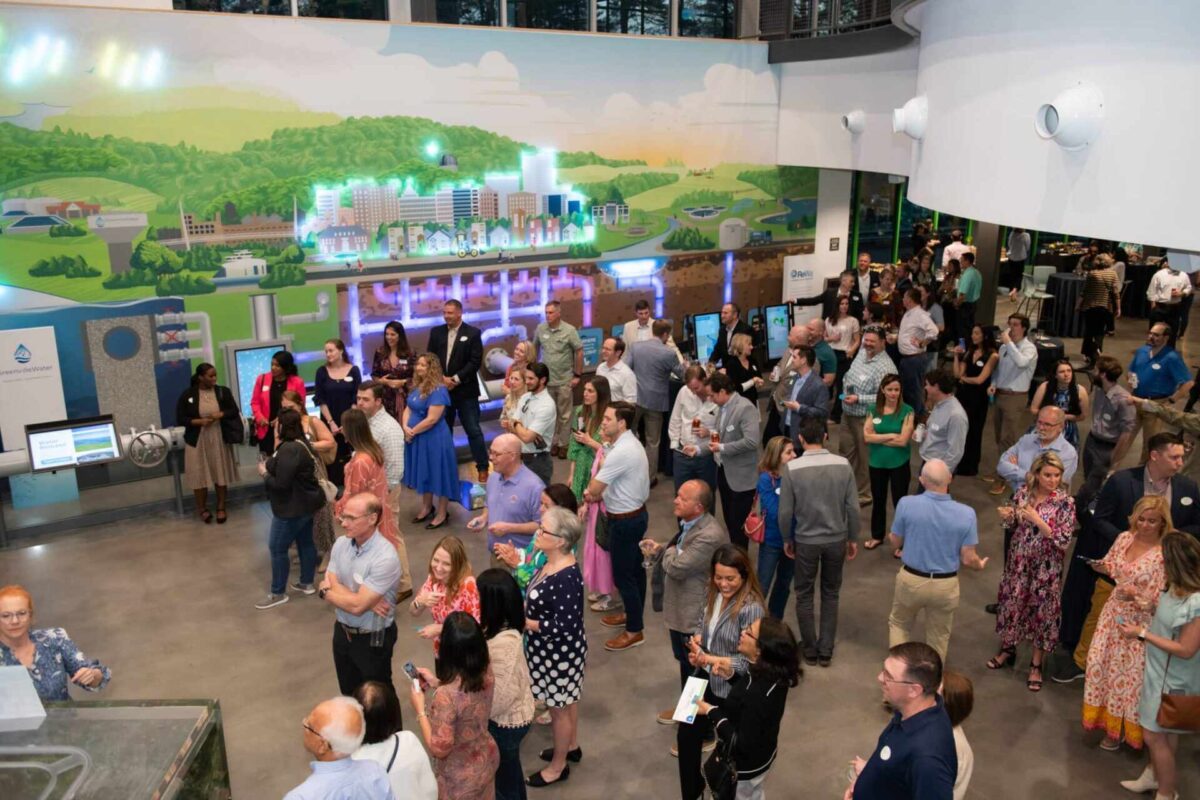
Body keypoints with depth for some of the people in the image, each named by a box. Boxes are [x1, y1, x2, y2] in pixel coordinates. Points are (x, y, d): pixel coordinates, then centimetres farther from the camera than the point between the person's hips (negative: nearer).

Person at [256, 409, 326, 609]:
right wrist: (271, 465, 4)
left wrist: (264, 473, -10)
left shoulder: (288, 449, -26)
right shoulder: (303, 444, 6)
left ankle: (277, 594, 11)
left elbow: (281, 483, -26)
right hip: (306, 503, 10)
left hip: (293, 508, -10)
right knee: (305, 542, 19)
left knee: (277, 549, 1)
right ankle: (307, 583, 32)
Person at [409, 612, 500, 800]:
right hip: (487, 758, 6)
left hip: (461, 777, -6)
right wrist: (437, 683, -1)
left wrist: (420, 709, -19)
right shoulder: (485, 671, -17)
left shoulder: (446, 695, -37)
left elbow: (439, 749, -26)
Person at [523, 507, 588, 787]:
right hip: (552, 650, 9)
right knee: (566, 701, 27)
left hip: (559, 653, -9)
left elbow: (563, 627, -32)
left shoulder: (566, 578, -33)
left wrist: (524, 622, -23)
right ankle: (571, 746, 47)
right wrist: (524, 607, -3)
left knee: (559, 707, 12)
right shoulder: (551, 563, -4)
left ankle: (558, 766, 32)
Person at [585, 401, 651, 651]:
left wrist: (596, 472, -4)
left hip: (625, 521, -10)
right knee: (635, 569, 22)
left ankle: (634, 631, 14)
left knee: (622, 575, 2)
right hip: (636, 514, 10)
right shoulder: (630, 443, 4)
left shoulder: (621, 453, -29)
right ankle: (633, 614, 39)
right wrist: (596, 492, -2)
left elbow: (594, 489, -24)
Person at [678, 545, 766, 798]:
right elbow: (700, 623, 9)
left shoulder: (751, 609, -28)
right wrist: (696, 640, -12)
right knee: (686, 735, 17)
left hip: (731, 690, -7)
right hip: (706, 681, 7)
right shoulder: (714, 594, -6)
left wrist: (713, 660, -30)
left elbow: (751, 659, -24)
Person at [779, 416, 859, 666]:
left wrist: (787, 539, 6)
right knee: (830, 595, 19)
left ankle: (810, 651, 27)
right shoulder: (843, 465, -11)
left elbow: (785, 511, -11)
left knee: (805, 596, 16)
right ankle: (826, 652, 24)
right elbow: (853, 508, -7)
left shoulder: (792, 468, -16)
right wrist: (852, 538, 8)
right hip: (836, 540, 2)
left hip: (806, 541, -2)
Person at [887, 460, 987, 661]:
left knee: (899, 624, 26)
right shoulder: (966, 513, -17)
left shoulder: (906, 504, -19)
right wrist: (980, 565, 13)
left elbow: (896, 542, -5)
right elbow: (968, 559, -11)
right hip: (945, 585, 1)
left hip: (911, 579, 0)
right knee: (939, 636, 22)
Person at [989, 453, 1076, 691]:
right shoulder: (1023, 493, -4)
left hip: (1046, 568, -3)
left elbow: (1064, 541, -18)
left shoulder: (1065, 502, -14)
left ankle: (1036, 664, 25)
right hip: (1018, 562, 3)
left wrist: (1038, 521, -25)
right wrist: (1007, 517, -14)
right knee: (1011, 604, 15)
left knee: (1042, 612, 8)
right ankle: (1008, 649, 37)